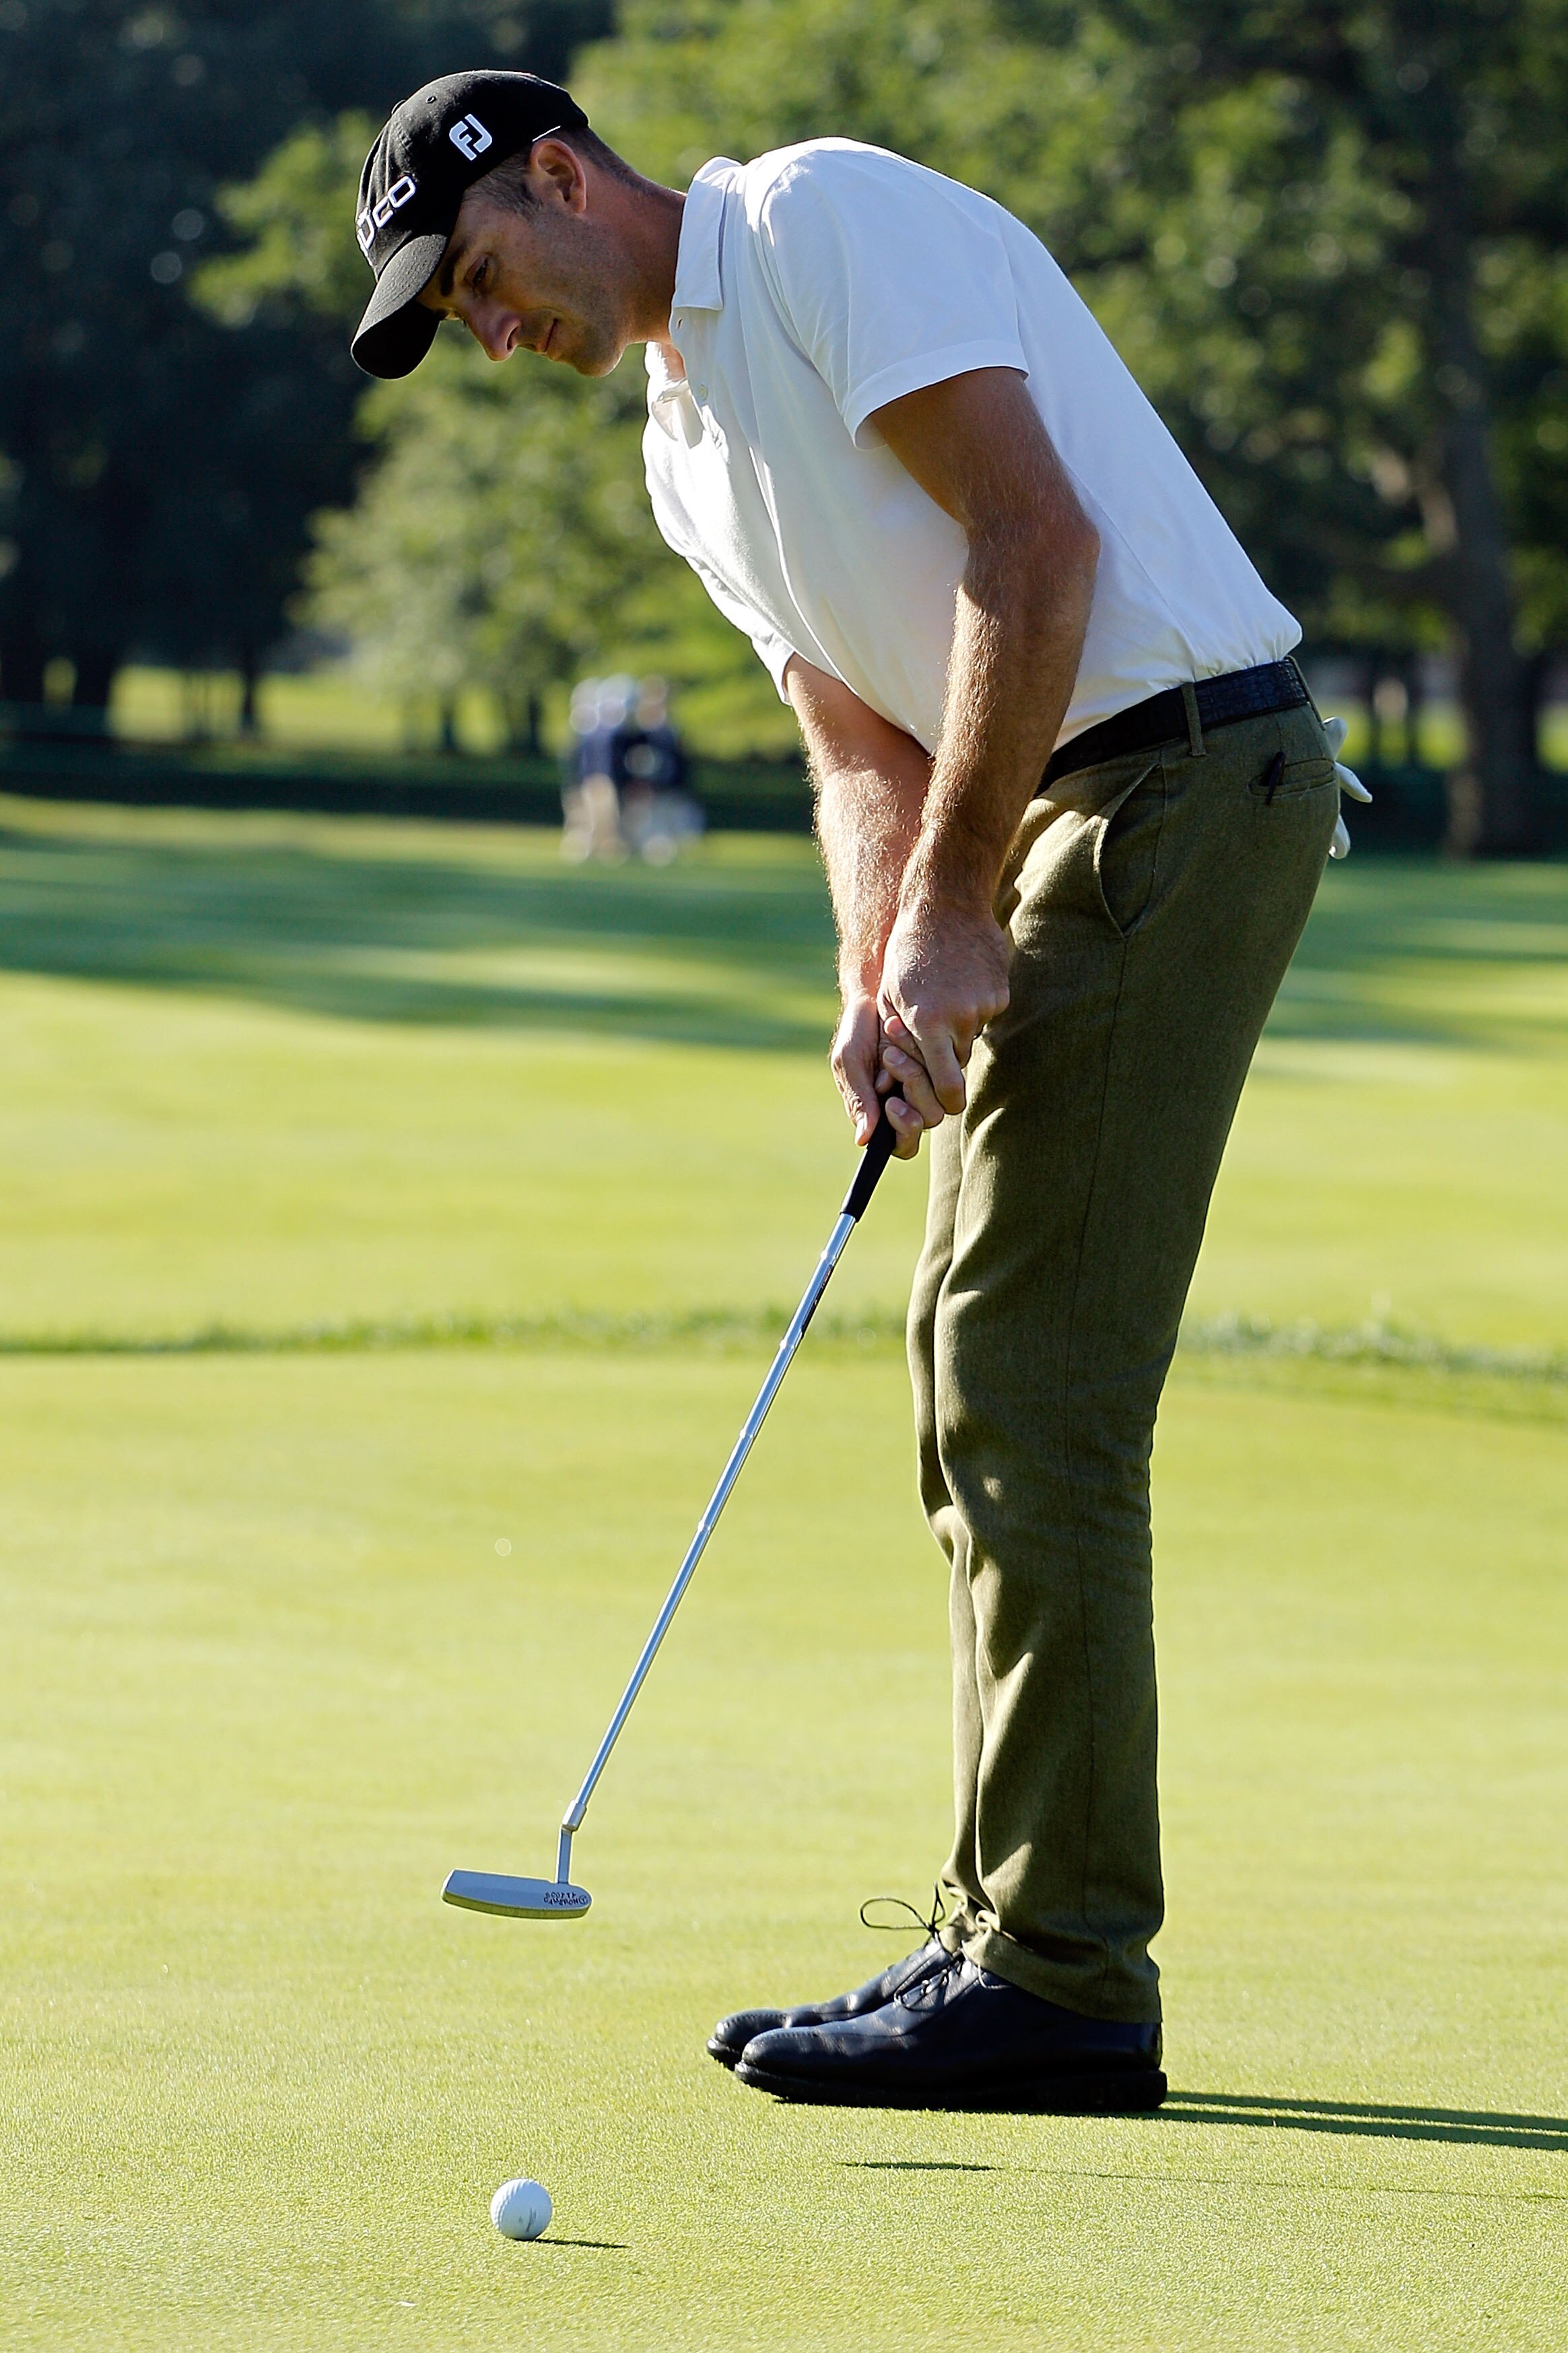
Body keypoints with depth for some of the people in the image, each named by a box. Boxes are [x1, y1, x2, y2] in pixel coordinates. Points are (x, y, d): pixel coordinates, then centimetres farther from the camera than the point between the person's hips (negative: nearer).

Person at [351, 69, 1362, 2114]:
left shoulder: (829, 220, -9)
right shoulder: (687, 445, 19)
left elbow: (1034, 534, -18)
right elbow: (864, 740, 15)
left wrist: (949, 909, -17)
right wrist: (881, 983, -4)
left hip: (1185, 772, -10)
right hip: (1064, 813, 10)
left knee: (1035, 1389, -11)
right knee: (983, 1377, 11)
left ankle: (1064, 1982, -9)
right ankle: (1014, 1938, 16)